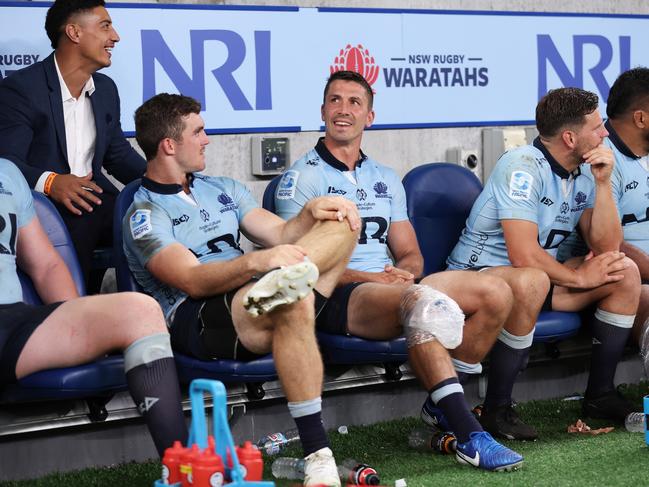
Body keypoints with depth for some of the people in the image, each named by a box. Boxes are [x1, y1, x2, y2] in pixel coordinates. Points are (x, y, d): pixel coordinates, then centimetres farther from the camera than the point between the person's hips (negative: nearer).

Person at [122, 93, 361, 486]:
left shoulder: (224, 190, 24)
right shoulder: (145, 215, 1)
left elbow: (281, 235, 16)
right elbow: (192, 281, -15)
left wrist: (312, 212, -7)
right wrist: (258, 262, -31)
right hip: (196, 321, -7)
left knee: (343, 224, -3)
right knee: (295, 301, -39)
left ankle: (286, 279, -35)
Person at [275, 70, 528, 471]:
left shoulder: (386, 179, 23)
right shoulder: (302, 178, 2)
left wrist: (404, 272, -6)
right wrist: (369, 278, -17)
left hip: (394, 286, 7)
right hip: (337, 298, -7)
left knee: (496, 292, -12)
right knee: (421, 300, -37)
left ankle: (444, 406, -2)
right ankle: (470, 437, -39)